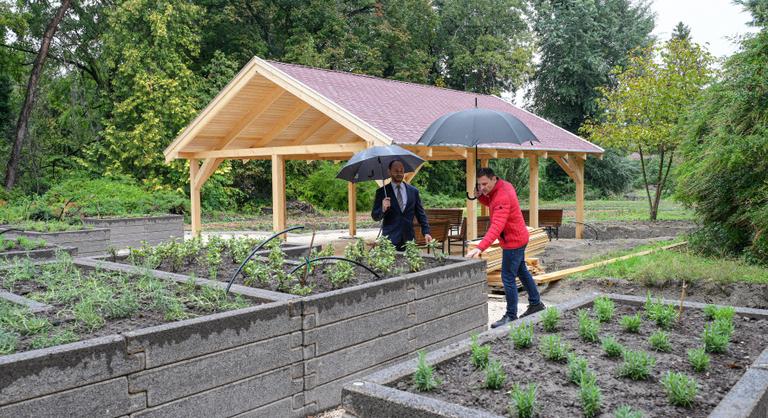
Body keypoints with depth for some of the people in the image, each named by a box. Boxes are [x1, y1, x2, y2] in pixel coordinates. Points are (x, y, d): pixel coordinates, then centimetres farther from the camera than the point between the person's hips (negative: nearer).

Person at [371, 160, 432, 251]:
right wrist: (383, 209, -18)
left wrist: (426, 232, 1)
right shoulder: (382, 192, 3)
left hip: (408, 239, 2)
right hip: (390, 239, -2)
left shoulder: (413, 191, 9)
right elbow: (375, 217, 2)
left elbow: (421, 214, 12)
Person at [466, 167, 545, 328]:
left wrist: (480, 247, -48)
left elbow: (496, 227, -39)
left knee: (508, 278, -4)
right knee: (522, 271, 24)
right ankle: (536, 303, 39)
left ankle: (511, 315, 7)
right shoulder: (504, 186, -2)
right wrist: (481, 196, -9)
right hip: (518, 237, 11)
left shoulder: (502, 198, -29)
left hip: (513, 241, -11)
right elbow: (491, 203, 13)